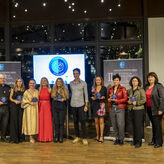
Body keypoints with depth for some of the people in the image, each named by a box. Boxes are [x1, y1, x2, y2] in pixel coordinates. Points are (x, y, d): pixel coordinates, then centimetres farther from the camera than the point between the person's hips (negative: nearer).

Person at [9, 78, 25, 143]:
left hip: (21, 106, 1)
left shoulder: (23, 90, 9)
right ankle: (14, 138, 2)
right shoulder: (13, 89, 6)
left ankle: (21, 137, 6)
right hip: (14, 106, -1)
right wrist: (15, 101, -12)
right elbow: (10, 98, 4)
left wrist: (21, 101, -7)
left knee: (20, 121, -1)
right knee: (14, 121, -3)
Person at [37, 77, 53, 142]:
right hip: (40, 106, 2)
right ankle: (41, 137, 11)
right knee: (41, 121, 2)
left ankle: (48, 137, 7)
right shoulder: (39, 90, 9)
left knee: (48, 121, -2)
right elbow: (38, 99, 8)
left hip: (47, 106, -2)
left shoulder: (49, 90, 2)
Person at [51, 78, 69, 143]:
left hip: (62, 107, -2)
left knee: (61, 122, -4)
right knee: (56, 122, 2)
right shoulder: (54, 90, 10)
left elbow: (67, 97, 7)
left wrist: (64, 99, -11)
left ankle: (61, 137, 3)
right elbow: (52, 97, 10)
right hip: (55, 107, 2)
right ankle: (56, 136, 12)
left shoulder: (65, 90, 5)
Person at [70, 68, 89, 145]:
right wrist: (72, 101, 11)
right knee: (75, 121, 8)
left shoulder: (83, 83, 0)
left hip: (81, 104, -3)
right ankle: (77, 137, 19)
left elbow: (86, 94, -1)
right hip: (73, 105, 3)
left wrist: (86, 105, -6)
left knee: (82, 121, -6)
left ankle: (84, 138, 1)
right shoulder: (71, 83, 8)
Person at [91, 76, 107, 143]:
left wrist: (103, 97, -15)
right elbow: (91, 96, 12)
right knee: (96, 121, 7)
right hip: (95, 105, 3)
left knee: (101, 121, -4)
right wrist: (92, 98, -8)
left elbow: (106, 97, 5)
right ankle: (97, 135, 18)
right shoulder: (93, 88, 10)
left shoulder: (104, 88, 3)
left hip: (101, 105, -3)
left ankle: (101, 136, 0)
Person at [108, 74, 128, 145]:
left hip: (120, 108, -4)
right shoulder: (110, 89, 13)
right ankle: (117, 138, 17)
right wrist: (109, 99, -4)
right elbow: (108, 98, 20)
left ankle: (121, 139, 7)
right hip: (112, 108, 4)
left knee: (120, 124, -7)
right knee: (114, 124, 5)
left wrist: (116, 100, -15)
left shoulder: (123, 88, -1)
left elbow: (125, 99, -7)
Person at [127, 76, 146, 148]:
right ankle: (134, 140, 19)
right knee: (134, 125, 9)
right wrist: (128, 101, 0)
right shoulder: (129, 90, 12)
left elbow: (144, 100, -7)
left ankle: (139, 141, 2)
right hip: (131, 109, 5)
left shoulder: (141, 90, -2)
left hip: (139, 109, -5)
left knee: (139, 125, -5)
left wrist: (137, 103, -17)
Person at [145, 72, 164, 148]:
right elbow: (145, 97, 13)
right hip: (149, 109, 6)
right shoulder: (147, 87, 11)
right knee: (153, 125, 15)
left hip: (156, 109, -6)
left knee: (157, 125, -2)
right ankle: (154, 140, 25)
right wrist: (145, 108, 7)